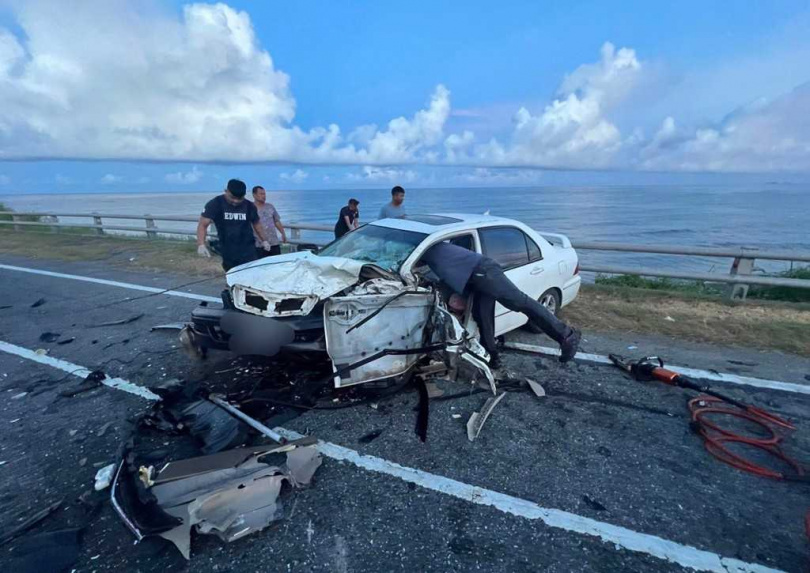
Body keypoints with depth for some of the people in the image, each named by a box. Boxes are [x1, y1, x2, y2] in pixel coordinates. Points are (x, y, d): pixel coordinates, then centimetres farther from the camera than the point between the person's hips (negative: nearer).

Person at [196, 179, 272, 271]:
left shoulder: (249, 206, 2)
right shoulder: (215, 204, -6)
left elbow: (256, 223, 19)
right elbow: (203, 224, -11)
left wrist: (264, 240, 13)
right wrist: (201, 245, -26)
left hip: (248, 251, 0)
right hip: (227, 252, 0)